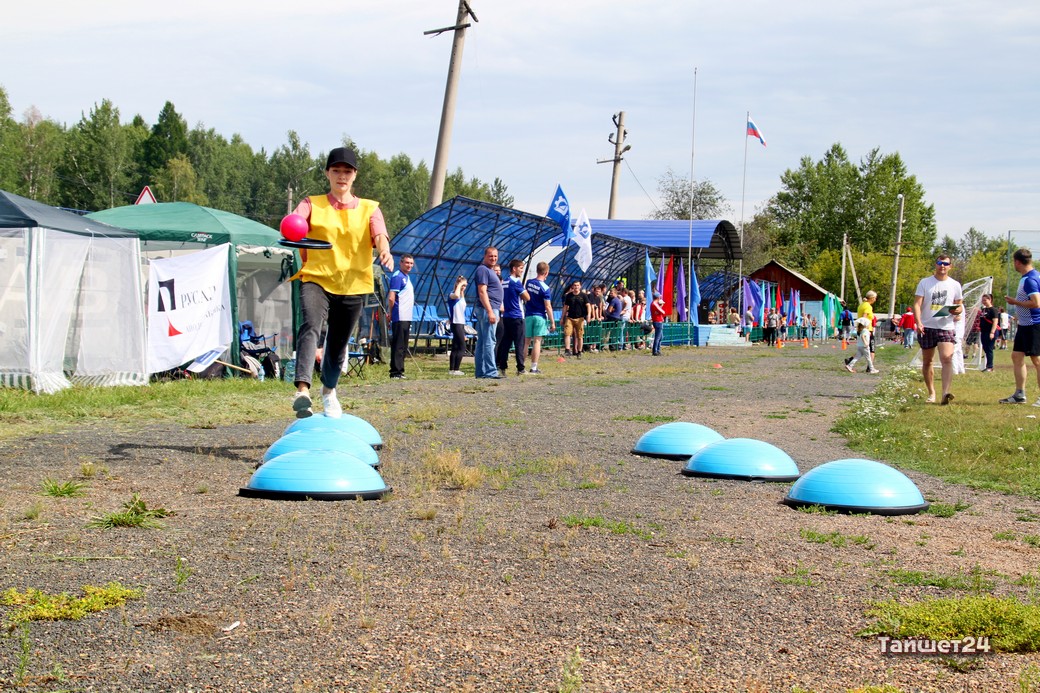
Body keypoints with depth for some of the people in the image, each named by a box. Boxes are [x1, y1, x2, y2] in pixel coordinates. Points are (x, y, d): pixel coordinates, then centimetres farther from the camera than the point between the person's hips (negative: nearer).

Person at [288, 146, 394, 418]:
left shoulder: (369, 209, 11)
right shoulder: (312, 204, 7)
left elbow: (379, 234, -8)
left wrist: (384, 251, -33)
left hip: (353, 284, 2)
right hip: (316, 279, -2)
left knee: (338, 344, 13)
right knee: (310, 327, -29)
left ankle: (329, 390, 41)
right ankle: (302, 390, -43)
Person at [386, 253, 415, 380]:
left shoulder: (407, 277, 19)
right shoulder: (397, 277, -11)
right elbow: (391, 298, -17)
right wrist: (391, 313, -7)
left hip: (407, 317, 10)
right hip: (399, 317, -10)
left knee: (403, 346, 12)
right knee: (398, 345, -9)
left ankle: (399, 370, 17)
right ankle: (395, 372, -9)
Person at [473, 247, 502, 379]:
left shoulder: (491, 271, 21)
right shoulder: (483, 270, -10)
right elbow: (482, 292, -19)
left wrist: (495, 312, 24)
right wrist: (490, 312, -24)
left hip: (491, 310, 11)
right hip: (487, 309, -11)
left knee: (482, 342, 10)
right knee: (489, 342, -12)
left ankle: (480, 372, 13)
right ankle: (490, 372, -14)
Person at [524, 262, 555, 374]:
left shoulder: (529, 282, 2)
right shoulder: (545, 288, -13)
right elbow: (548, 307, -13)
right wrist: (552, 322, -9)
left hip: (528, 316, 5)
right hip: (540, 317, -5)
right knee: (537, 342, -3)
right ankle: (534, 368, -5)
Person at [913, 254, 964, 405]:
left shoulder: (955, 285, 8)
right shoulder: (925, 283, 4)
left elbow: (960, 305, 16)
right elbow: (917, 304, -3)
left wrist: (958, 310, -10)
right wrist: (918, 323, -18)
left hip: (946, 327, -1)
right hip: (927, 327, 1)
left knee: (947, 359, -19)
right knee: (927, 362, 8)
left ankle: (945, 393, -28)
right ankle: (931, 393, 21)